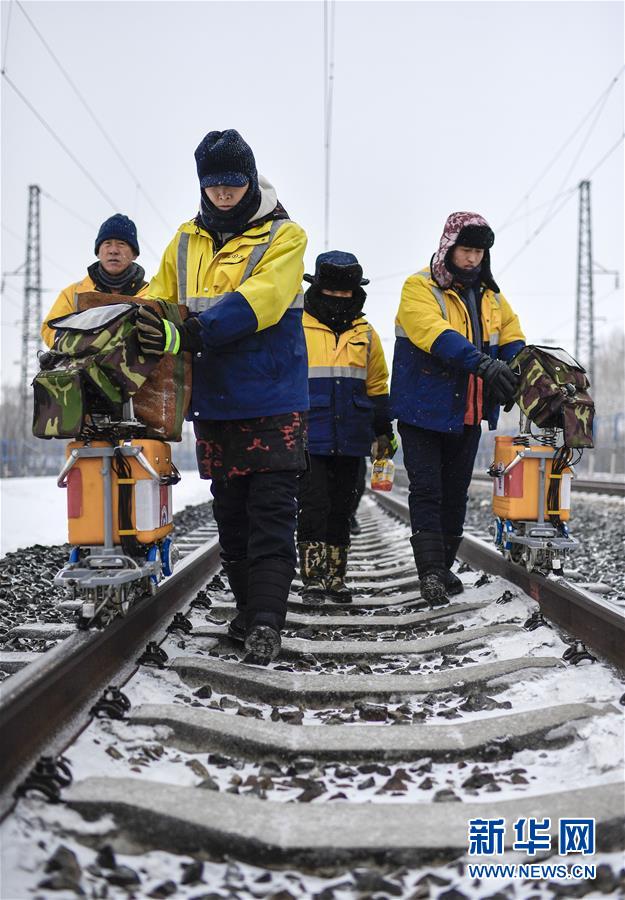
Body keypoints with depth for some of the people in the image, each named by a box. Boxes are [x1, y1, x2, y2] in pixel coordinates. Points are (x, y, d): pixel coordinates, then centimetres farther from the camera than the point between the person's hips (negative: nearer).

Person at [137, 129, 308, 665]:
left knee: (270, 512, -7)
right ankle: (248, 606, 25)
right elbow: (158, 301, 9)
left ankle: (266, 621, -6)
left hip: (272, 403, -5)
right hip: (213, 403, 5)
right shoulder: (187, 240, 12)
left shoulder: (283, 236, -5)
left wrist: (190, 334, -34)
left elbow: (256, 302, -21)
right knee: (230, 513, 12)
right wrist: (132, 332, -14)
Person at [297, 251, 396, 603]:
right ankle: (313, 578, 0)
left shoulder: (366, 334, 12)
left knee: (342, 509, 9)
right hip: (308, 438, -3)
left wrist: (384, 431, 16)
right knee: (313, 506, -7)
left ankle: (336, 577, 18)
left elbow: (377, 387, 19)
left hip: (350, 441, 4)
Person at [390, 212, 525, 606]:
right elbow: (437, 335, -25)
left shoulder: (491, 296, 12)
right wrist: (482, 363, -38)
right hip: (424, 410, -6)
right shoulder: (420, 288, -9)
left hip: (468, 414, 6)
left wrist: (513, 374, -8)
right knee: (427, 491, -7)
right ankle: (430, 571, -5)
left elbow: (513, 339, 14)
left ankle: (444, 566, 23)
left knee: (456, 493, 12)